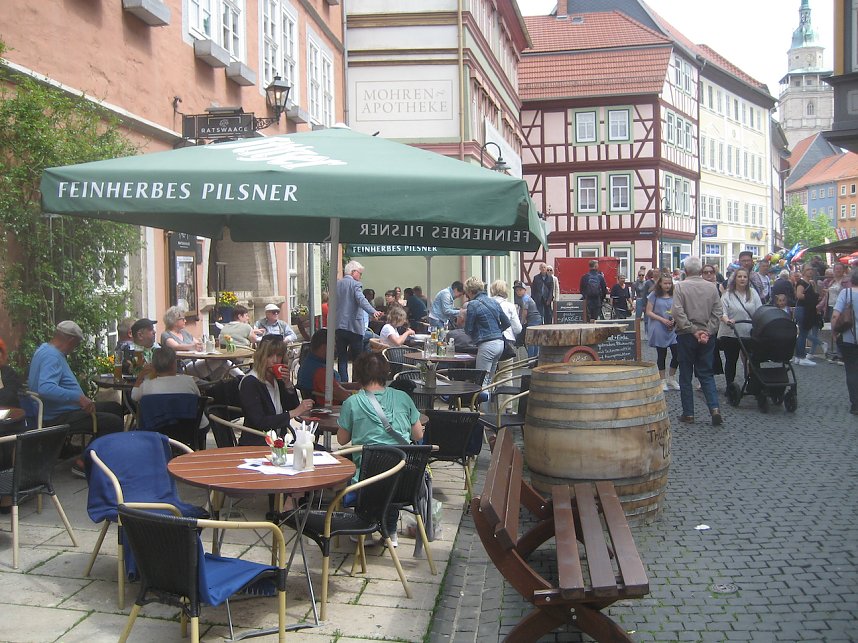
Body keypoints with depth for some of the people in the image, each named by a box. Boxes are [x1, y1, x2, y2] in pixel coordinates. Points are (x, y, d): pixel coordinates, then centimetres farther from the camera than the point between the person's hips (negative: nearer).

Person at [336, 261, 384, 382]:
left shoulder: (337, 285, 11)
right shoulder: (355, 284, -8)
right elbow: (361, 300, -26)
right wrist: (373, 312, -40)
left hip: (339, 327, 6)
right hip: (354, 326, -5)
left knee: (342, 358, 7)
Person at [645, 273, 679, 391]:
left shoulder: (674, 295, 8)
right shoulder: (654, 295, -1)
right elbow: (648, 312, -3)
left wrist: (675, 320, -8)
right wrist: (662, 319, -14)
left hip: (673, 329, 3)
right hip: (659, 329, -2)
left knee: (677, 353, -4)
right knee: (661, 355, 5)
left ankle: (671, 378, 16)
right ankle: (663, 380, 17)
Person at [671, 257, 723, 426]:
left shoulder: (680, 287, -8)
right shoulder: (711, 287, 3)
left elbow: (678, 312, -17)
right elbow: (717, 312, -1)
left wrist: (693, 330, -11)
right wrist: (707, 331, -4)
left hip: (686, 336, -3)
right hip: (707, 336, 3)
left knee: (685, 376, 6)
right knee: (706, 374, 11)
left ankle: (688, 413, 9)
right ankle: (714, 407, -5)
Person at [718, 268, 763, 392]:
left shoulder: (753, 293, 9)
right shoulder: (727, 295, -1)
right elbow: (722, 312, -10)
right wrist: (727, 320, -30)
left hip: (749, 334, 2)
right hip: (730, 333, -2)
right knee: (731, 361, 5)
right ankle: (730, 385, 15)